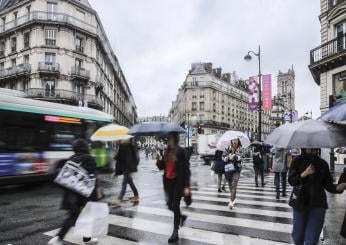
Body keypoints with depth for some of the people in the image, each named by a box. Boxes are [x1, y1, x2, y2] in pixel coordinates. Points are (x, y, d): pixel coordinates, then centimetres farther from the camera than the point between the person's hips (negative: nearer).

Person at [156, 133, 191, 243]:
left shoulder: (182, 152, -12)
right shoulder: (167, 152, 7)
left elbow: (186, 169, -13)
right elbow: (162, 167, 10)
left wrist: (186, 186, -18)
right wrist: (159, 161, -12)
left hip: (178, 182, -6)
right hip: (168, 182, 6)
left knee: (175, 205, -1)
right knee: (170, 205, 13)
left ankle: (175, 232, 12)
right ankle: (182, 217, 44)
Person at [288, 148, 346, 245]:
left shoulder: (323, 164, 0)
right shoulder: (297, 161, -3)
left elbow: (327, 184, 2)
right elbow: (291, 181, -8)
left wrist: (337, 188, -18)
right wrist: (304, 174, -23)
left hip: (317, 205, 0)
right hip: (300, 203, 0)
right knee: (297, 236, 12)